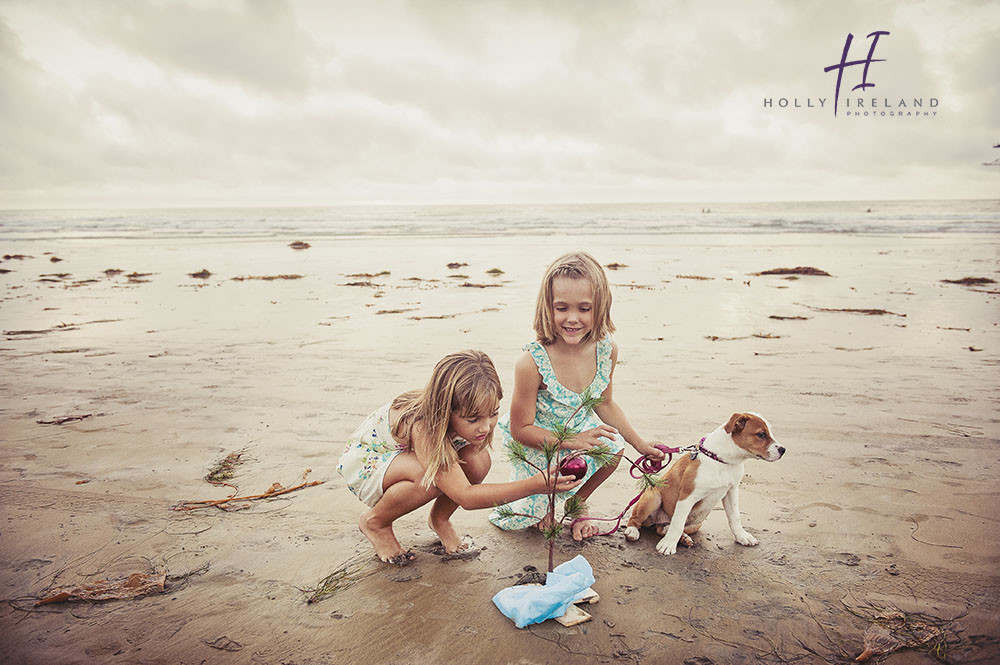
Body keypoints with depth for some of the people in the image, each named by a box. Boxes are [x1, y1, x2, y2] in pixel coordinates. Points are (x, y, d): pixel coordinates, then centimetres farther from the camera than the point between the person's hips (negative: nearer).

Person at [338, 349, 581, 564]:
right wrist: (535, 485, -51)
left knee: (477, 460, -22)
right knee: (431, 477, -37)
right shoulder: (423, 428, -42)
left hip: (404, 456, 6)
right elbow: (465, 497, -45)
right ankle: (374, 522, -7)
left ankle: (440, 518, 6)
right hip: (364, 462, -6)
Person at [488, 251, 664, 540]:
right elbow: (521, 429, -23)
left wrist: (640, 444, 3)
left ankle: (578, 503, 10)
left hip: (580, 430, 4)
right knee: (533, 512, -4)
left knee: (613, 448, -21)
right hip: (535, 444, -4)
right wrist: (573, 441, -29)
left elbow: (605, 403, 2)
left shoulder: (607, 351, -18)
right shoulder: (532, 364, -34)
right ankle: (540, 508, 38)